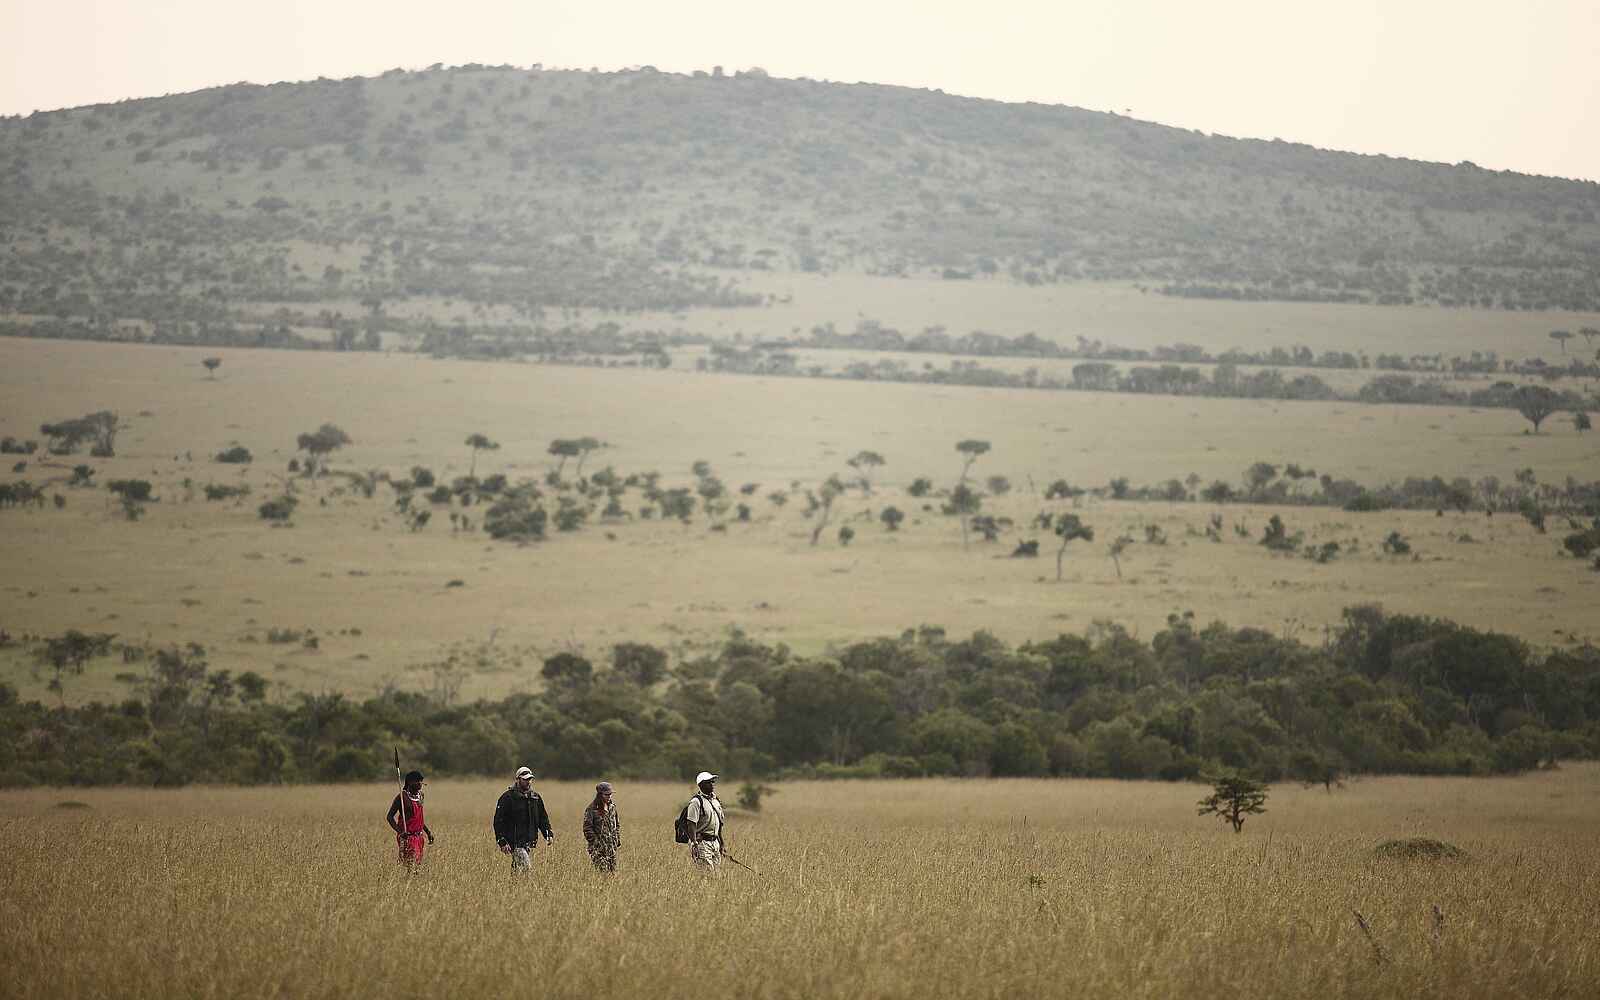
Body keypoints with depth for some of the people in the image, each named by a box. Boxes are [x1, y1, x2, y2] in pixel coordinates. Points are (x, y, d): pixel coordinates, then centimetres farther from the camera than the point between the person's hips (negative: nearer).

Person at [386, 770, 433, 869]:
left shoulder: (419, 796, 11)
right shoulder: (402, 797, -12)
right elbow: (390, 816, -13)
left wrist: (428, 831, 18)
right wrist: (399, 831, -26)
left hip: (419, 836, 8)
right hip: (407, 837, -8)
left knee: (417, 864, 8)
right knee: (411, 866, -12)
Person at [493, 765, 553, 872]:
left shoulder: (535, 797, 15)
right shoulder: (508, 797, -5)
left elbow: (543, 818, 23)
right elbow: (499, 821, -7)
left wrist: (548, 835, 7)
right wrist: (502, 842, -14)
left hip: (529, 842, 6)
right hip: (515, 842, -6)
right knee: (526, 868, -16)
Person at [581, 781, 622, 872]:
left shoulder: (612, 806, 10)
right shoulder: (592, 809, -9)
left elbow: (617, 825, 20)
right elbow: (587, 828, -9)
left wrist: (618, 840, 13)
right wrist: (595, 842, -13)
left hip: (612, 845, 6)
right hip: (599, 847, -6)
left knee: (613, 870, 4)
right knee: (603, 870, -13)